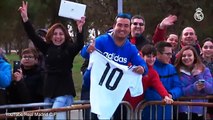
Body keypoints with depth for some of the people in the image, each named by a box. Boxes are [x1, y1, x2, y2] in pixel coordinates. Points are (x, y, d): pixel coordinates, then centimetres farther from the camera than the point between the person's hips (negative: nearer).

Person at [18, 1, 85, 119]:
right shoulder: (47, 48, 8)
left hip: (64, 91, -4)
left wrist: (80, 30, -38)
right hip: (49, 91, 4)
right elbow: (33, 36, 3)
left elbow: (79, 45, -19)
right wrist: (25, 18, -8)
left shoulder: (69, 48, -1)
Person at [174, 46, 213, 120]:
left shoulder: (204, 70, 6)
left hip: (200, 109, 2)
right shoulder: (177, 71, 1)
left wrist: (199, 76, -13)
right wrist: (194, 87, -25)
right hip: (183, 109, -2)